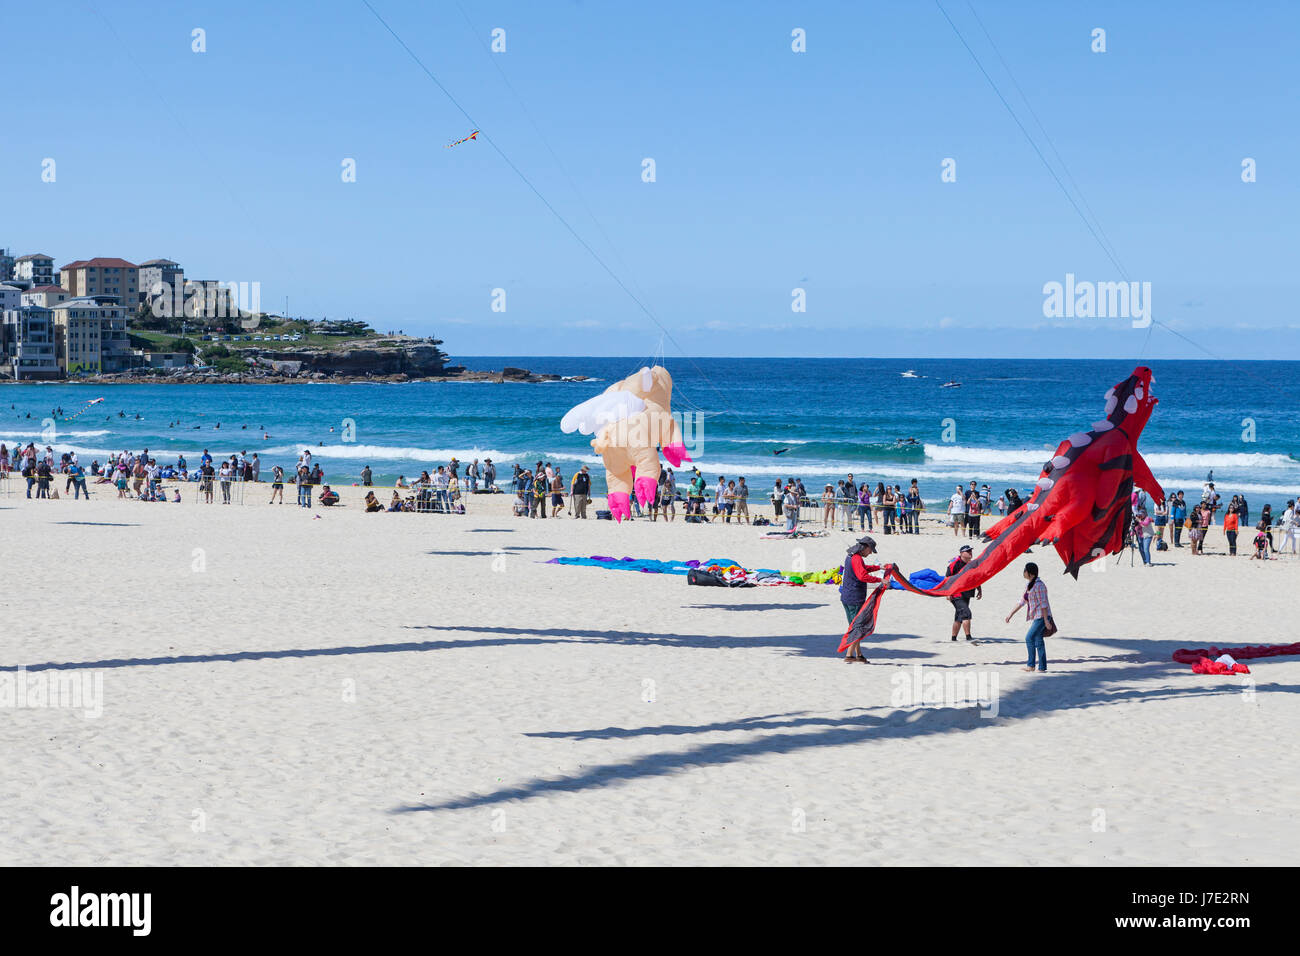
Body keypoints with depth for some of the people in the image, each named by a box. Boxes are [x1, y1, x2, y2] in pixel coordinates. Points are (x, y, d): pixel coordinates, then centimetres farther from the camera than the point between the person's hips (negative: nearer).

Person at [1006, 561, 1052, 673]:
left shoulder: (1038, 585, -15)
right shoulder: (1028, 585, 14)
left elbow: (1043, 603, -18)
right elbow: (1022, 601, 20)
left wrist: (1046, 620, -20)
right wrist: (1011, 614, 17)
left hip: (1042, 616, -10)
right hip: (1035, 617, 10)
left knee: (1029, 637, -13)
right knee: (1038, 641, 8)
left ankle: (1031, 664, -6)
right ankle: (1042, 667, 10)